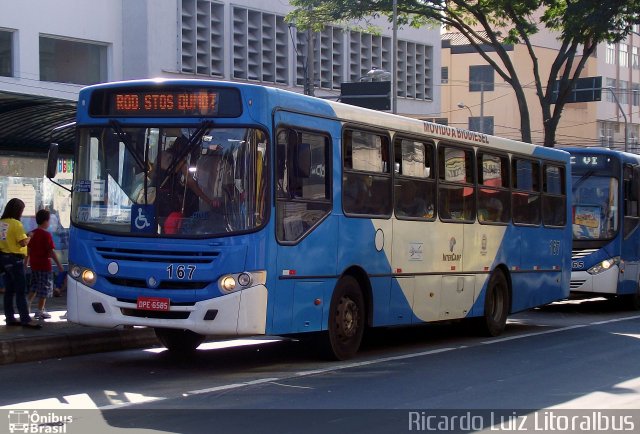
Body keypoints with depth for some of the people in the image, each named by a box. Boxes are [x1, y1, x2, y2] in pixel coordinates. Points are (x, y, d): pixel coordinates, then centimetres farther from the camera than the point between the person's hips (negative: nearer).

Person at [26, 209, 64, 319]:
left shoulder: (32, 234, 6)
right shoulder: (46, 235, -15)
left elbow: (28, 249, 12)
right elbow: (51, 251, -18)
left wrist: (26, 262, 22)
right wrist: (59, 264, -13)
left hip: (34, 264, 7)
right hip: (44, 265, -7)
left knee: (35, 287, 21)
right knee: (44, 289, 2)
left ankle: (27, 305, 12)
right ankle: (40, 311, 4)